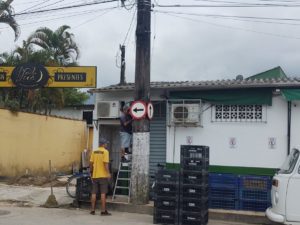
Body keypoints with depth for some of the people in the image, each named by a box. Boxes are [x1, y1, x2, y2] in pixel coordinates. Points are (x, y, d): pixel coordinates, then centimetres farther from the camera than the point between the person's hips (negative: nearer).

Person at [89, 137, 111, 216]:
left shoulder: (94, 152, 7)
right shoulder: (105, 151, -7)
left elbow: (91, 163, 6)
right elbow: (106, 163, -15)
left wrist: (91, 172, 17)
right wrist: (108, 173, -12)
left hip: (95, 175, 5)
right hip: (103, 175, -5)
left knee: (94, 193, 9)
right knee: (103, 193, -1)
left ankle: (92, 210, 13)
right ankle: (103, 211, -1)